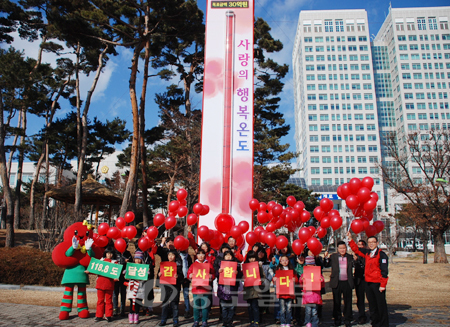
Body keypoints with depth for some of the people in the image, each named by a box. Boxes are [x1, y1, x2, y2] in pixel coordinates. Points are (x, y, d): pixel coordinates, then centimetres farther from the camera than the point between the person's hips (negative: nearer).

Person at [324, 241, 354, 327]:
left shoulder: (350, 257, 4)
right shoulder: (333, 257, 3)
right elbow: (326, 265, 4)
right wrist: (326, 257, -10)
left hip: (347, 283, 0)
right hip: (336, 283, 0)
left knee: (348, 301, 6)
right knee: (336, 301, 9)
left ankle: (347, 319, 20)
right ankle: (337, 319, 22)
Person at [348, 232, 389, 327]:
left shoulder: (381, 254, -9)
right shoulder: (366, 253, 8)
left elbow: (384, 270, -11)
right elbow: (356, 249, 21)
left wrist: (383, 285, -14)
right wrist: (350, 239, 13)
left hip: (378, 283, -6)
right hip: (368, 283, 6)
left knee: (381, 305, 2)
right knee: (372, 305, 14)